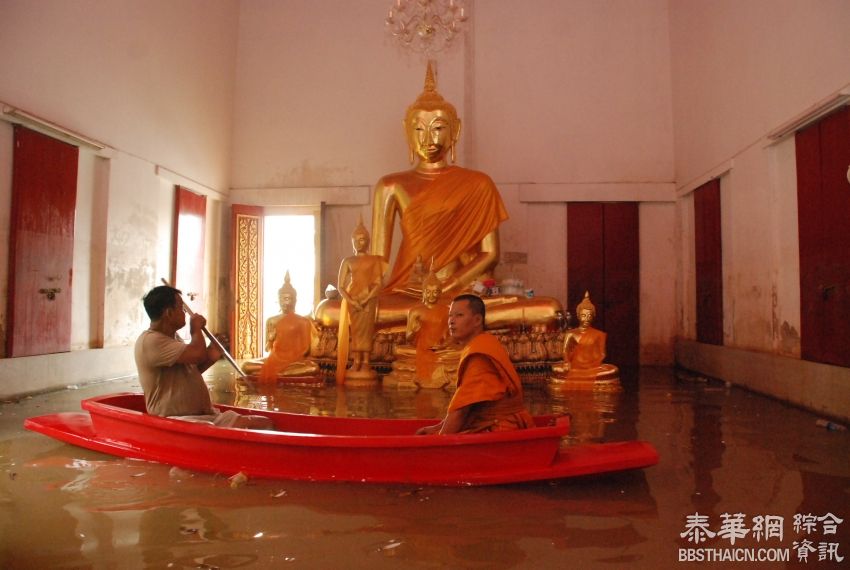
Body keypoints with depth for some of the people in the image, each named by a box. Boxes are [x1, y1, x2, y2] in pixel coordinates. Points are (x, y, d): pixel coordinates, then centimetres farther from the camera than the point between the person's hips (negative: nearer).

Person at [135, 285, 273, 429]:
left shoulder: (173, 339, 22)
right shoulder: (150, 341, -11)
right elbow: (197, 354, -22)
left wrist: (209, 359, 14)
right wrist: (196, 328, -2)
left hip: (207, 416, 9)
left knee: (264, 423, -11)